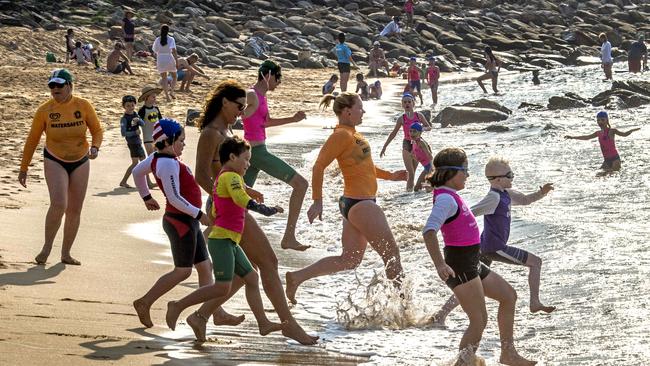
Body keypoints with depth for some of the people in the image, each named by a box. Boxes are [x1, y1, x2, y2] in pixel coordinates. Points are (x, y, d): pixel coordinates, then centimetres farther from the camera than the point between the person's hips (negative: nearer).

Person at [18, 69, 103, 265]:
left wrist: (95, 147, -21)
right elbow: (32, 140, -2)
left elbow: (97, 130, 1)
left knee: (75, 210, 6)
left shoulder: (83, 106, -8)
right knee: (59, 204, -22)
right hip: (55, 162, -2)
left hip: (80, 162, 2)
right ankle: (47, 248, -6)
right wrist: (23, 169, 0)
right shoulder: (44, 110, -10)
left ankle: (66, 253, 18)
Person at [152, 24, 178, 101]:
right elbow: (173, 50, -18)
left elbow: (155, 50, 9)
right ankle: (171, 91, -2)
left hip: (160, 60, 2)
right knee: (174, 76, 17)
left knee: (164, 78, 7)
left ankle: (167, 95, -4)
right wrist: (177, 60, -17)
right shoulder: (171, 39, -7)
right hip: (169, 59, -2)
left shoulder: (157, 39, 2)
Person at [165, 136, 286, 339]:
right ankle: (178, 306, -5)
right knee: (222, 287, -12)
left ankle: (263, 323, 12)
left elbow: (214, 212, 23)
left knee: (251, 277, 10)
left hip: (230, 242, 11)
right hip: (223, 240, -11)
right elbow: (242, 199, -29)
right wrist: (266, 210, -31)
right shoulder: (231, 177, -11)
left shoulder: (221, 179, 19)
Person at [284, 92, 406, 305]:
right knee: (391, 253, -1)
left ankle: (296, 277, 12)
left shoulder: (352, 134, 14)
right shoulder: (342, 135, -15)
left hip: (354, 204, 10)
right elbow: (319, 167, -19)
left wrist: (390, 176, 19)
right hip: (360, 205, -10)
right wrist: (317, 202, -19)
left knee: (349, 260, 13)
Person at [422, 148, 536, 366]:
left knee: (508, 295, 18)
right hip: (459, 266, -11)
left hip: (471, 264, 11)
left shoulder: (451, 196, 13)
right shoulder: (445, 199, -19)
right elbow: (429, 231, -32)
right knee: (479, 321, -10)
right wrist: (440, 265, -39)